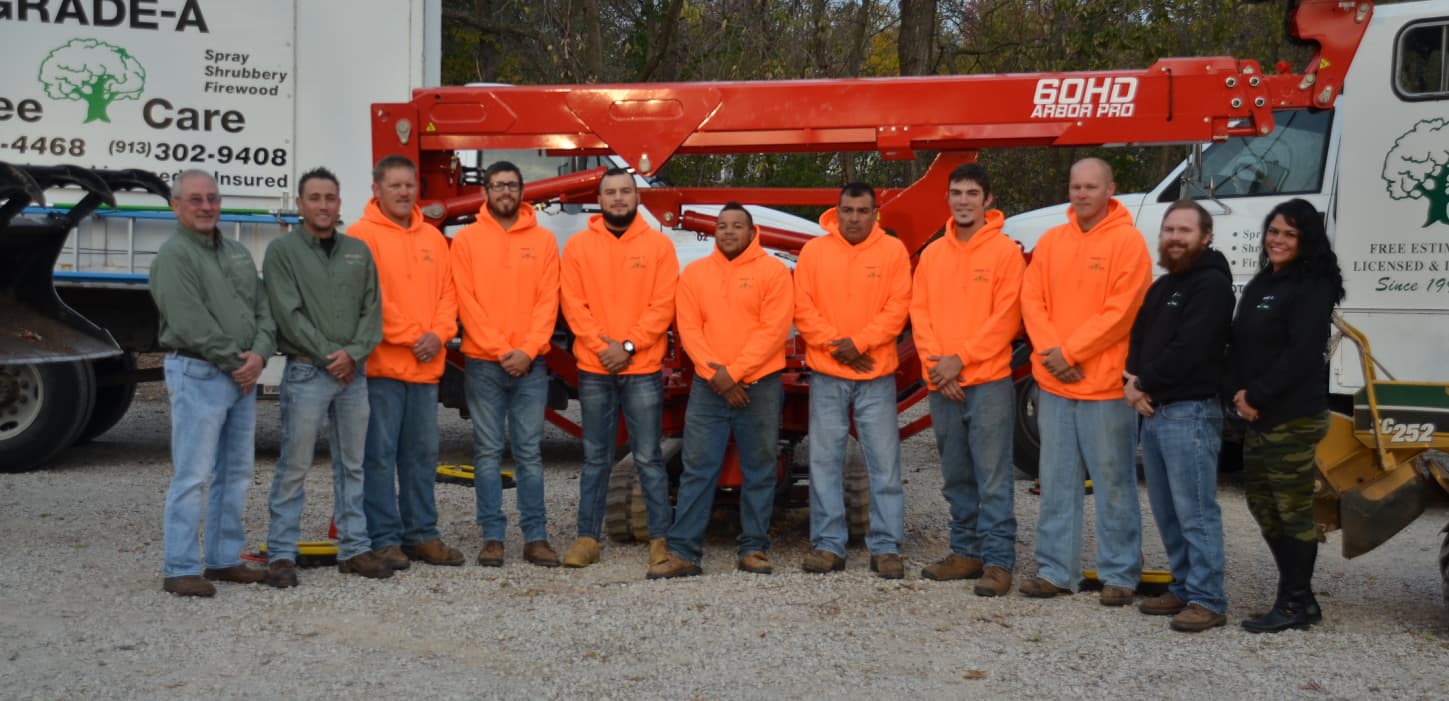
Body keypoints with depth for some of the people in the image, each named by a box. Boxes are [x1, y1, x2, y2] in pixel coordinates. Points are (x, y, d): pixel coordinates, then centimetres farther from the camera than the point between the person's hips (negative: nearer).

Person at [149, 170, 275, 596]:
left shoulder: (237, 253, 16)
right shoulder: (174, 256, -9)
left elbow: (262, 308, 11)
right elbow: (191, 323, -17)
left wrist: (259, 354, -7)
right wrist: (234, 361, -12)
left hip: (242, 378, 8)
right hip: (198, 374, -8)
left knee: (236, 473, 12)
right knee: (193, 476, -8)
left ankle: (224, 560, 21)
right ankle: (180, 570, -3)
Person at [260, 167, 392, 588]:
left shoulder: (358, 252, 11)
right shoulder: (282, 251, -1)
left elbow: (372, 309, 6)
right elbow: (289, 314, -10)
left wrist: (353, 353, -9)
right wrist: (327, 355, -13)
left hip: (354, 374, 5)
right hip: (306, 372, -5)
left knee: (352, 466, 10)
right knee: (294, 468, -2)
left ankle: (354, 549, 18)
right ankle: (281, 554, 4)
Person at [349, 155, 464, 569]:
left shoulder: (432, 238, 15)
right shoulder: (362, 235, -5)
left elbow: (447, 293, 13)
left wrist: (439, 334, -4)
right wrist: (409, 338, -13)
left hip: (427, 367, 6)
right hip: (381, 364, -6)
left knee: (422, 453, 11)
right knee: (380, 454, -2)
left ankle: (422, 534, 19)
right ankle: (384, 539, 6)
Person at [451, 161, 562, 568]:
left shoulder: (543, 240, 8)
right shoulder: (467, 239, 4)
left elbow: (548, 302, 2)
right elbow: (467, 302, -3)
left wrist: (527, 351, -10)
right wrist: (500, 351, -11)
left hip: (531, 365, 1)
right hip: (483, 364, -1)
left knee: (529, 452, 4)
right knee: (488, 451, 3)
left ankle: (536, 537, 8)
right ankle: (492, 537, 8)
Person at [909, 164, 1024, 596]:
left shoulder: (1005, 252, -4)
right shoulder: (932, 254, 11)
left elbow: (1006, 319, -9)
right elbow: (919, 313, 7)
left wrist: (960, 359, -12)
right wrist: (936, 364, -7)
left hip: (988, 383, -5)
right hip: (941, 386, 5)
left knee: (993, 478, -5)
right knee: (956, 477, 13)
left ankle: (998, 560, 0)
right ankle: (966, 552, 22)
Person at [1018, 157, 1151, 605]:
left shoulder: (1127, 241, -5)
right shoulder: (1051, 241, 11)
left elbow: (1120, 312, -13)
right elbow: (1031, 300, 5)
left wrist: (1070, 352, -14)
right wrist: (1050, 351, -10)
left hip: (1106, 384, -5)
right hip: (1054, 384, 5)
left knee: (1114, 482, 2)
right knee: (1057, 482, 10)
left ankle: (1119, 575, 11)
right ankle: (1055, 570, 18)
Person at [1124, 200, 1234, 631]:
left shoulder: (1211, 284, -8)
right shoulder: (1161, 287, 21)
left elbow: (1189, 350, -18)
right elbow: (1138, 338, 16)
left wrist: (1145, 382, -9)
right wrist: (1132, 382, -3)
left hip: (1190, 412, -9)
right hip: (1153, 411, 9)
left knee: (1195, 511, -9)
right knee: (1166, 511, 13)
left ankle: (1208, 601, -5)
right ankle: (1184, 588, 22)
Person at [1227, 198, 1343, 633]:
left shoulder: (1314, 287, -9)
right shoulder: (1261, 283, 17)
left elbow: (1302, 354, -18)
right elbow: (1239, 343, 15)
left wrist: (1257, 395, -15)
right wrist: (1237, 392, -1)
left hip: (1293, 417, -9)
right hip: (1257, 416, 9)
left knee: (1292, 510, -3)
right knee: (1262, 505, 13)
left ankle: (1294, 604, 6)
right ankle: (1300, 596, 24)